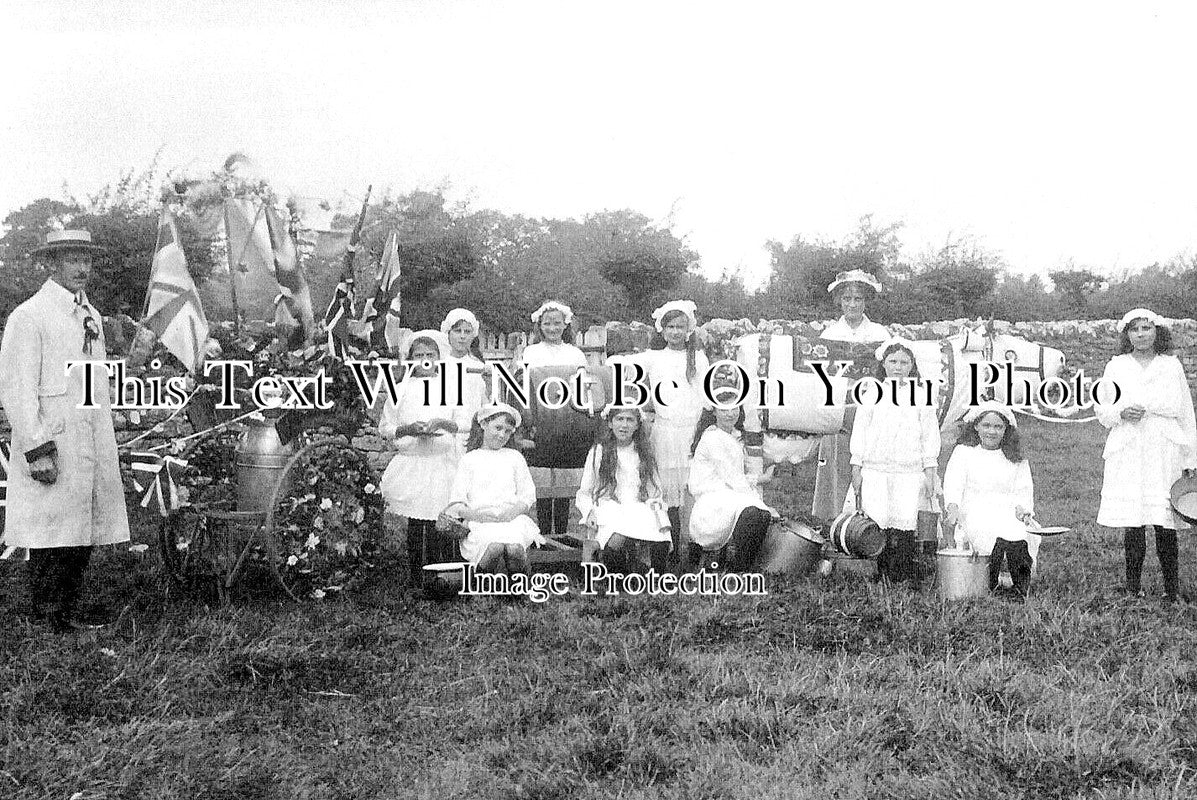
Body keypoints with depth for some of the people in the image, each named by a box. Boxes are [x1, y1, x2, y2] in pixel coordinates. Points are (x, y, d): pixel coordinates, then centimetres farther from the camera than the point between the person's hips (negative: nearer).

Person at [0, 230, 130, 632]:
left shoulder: (91, 315, 17)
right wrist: (37, 450, -18)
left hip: (93, 451, 7)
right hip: (52, 452, -7)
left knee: (83, 538, 10)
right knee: (52, 542, -4)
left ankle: (68, 614, 21)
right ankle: (47, 624, 5)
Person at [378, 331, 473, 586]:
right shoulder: (401, 389, 11)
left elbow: (465, 421, 3)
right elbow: (384, 428, 9)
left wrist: (441, 423, -15)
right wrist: (408, 429, -9)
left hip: (444, 462, -1)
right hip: (411, 460, 1)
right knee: (415, 525, -2)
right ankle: (417, 582, 4)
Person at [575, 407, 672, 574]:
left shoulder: (645, 454, 19)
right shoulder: (598, 452, 12)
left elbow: (654, 493, 20)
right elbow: (584, 493, 14)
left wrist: (656, 505, -1)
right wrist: (589, 511, -6)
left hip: (640, 511, 2)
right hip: (609, 509, -2)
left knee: (661, 543, -32)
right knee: (615, 542, -37)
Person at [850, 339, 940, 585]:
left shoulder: (921, 395, 10)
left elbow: (930, 434, 9)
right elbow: (860, 430, 9)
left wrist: (930, 472, 4)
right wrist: (856, 468, 4)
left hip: (910, 471, 0)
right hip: (875, 470, 0)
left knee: (905, 525, -6)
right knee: (876, 525, -6)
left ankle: (906, 579, 1)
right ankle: (876, 579, 1)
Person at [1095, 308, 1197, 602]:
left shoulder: (1171, 365, 10)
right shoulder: (1116, 367, 10)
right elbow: (1100, 408, 12)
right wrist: (1121, 414, -10)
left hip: (1165, 453, 0)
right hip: (1127, 454, 0)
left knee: (1164, 523, -4)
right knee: (1132, 522, -3)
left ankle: (1172, 589, 6)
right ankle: (1132, 586, 7)